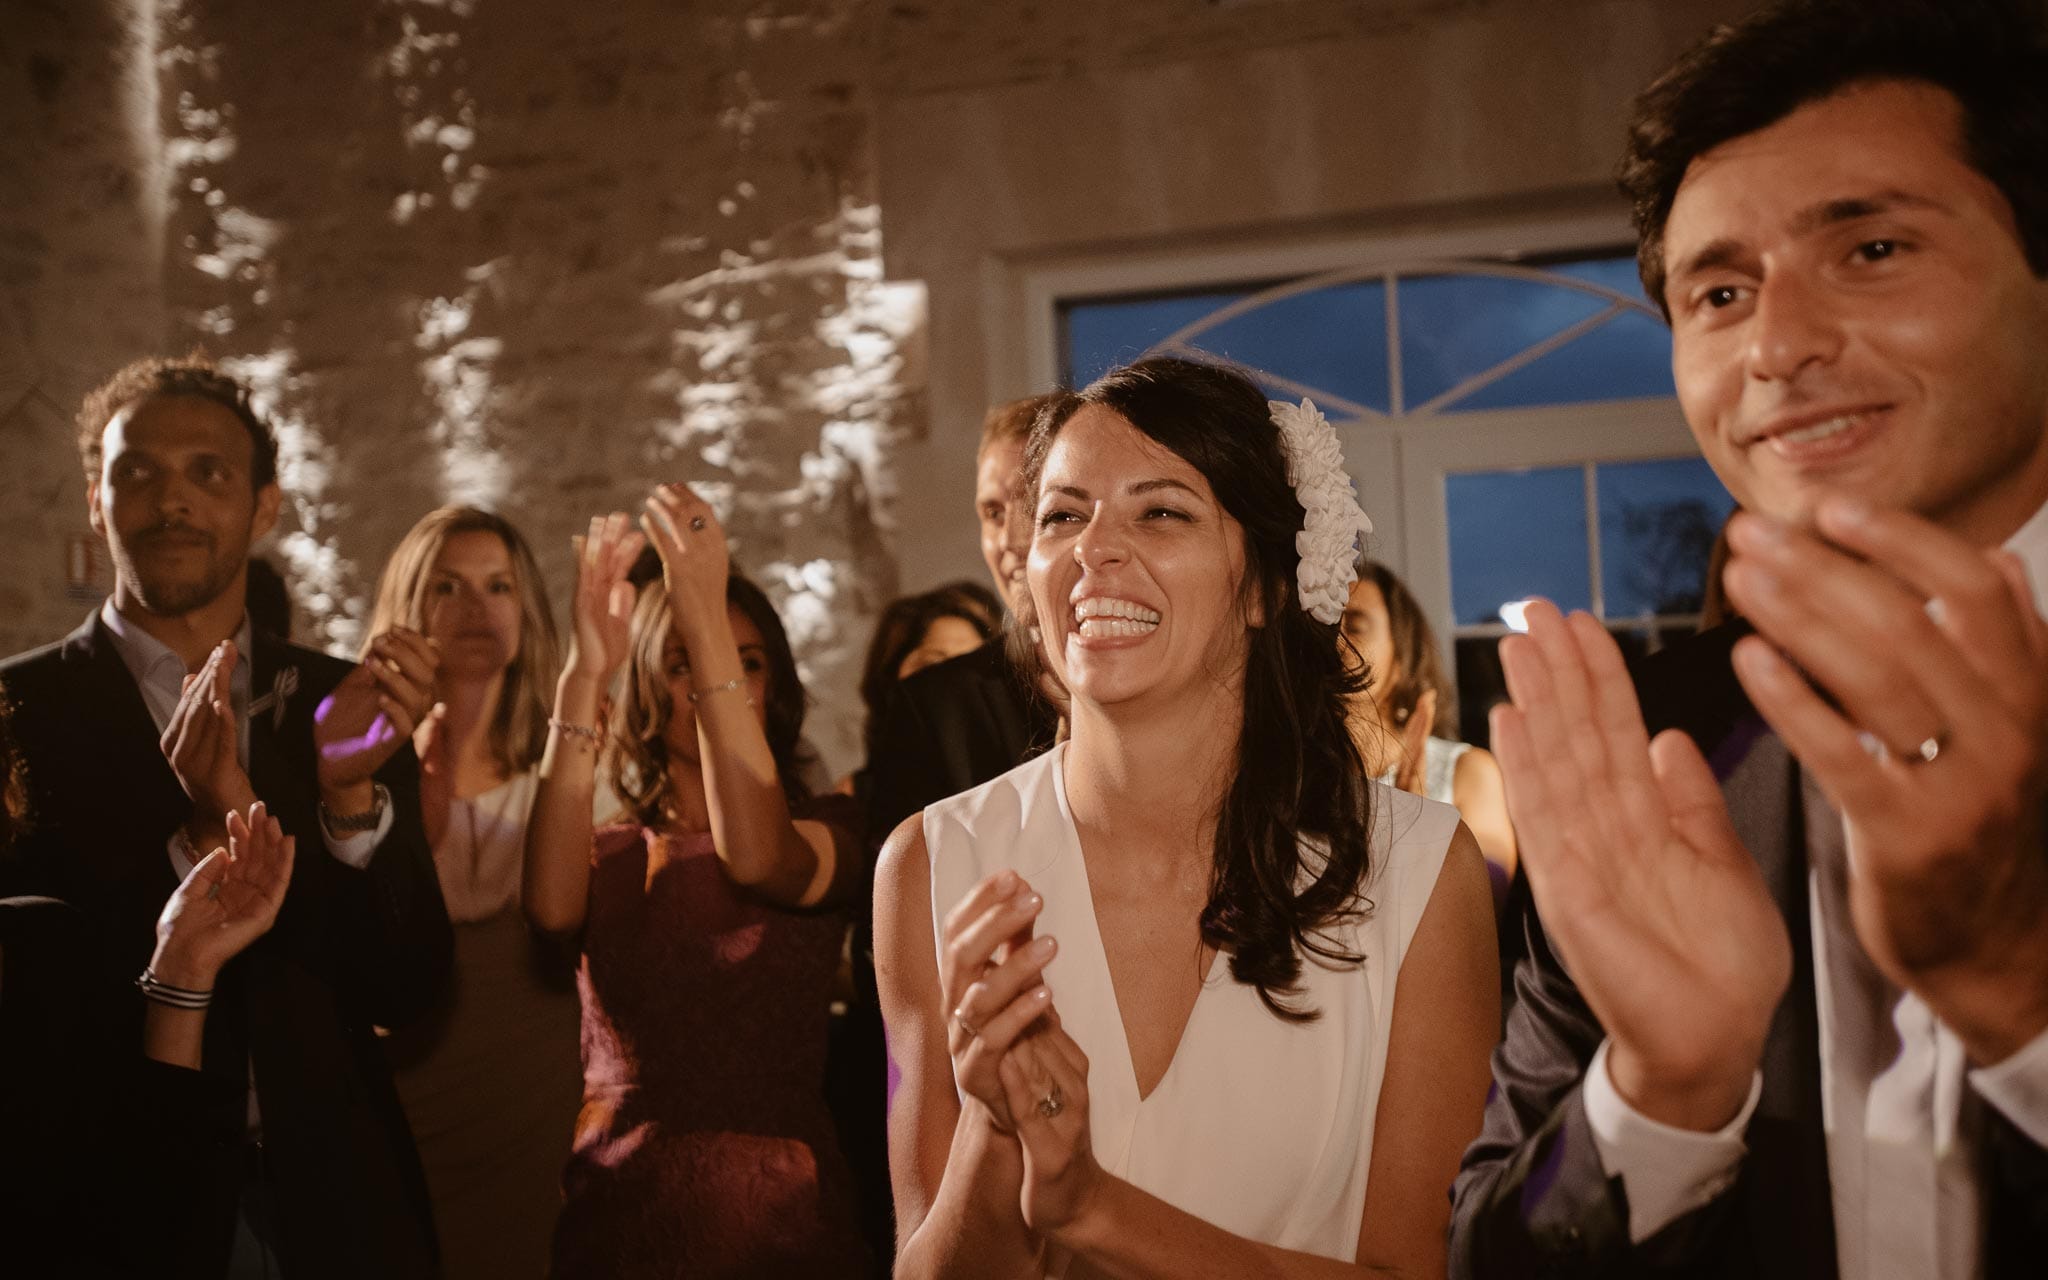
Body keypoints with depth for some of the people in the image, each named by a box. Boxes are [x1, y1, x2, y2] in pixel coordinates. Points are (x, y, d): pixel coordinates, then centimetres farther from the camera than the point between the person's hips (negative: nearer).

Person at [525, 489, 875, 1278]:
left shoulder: (824, 833, 1)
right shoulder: (608, 855, 6)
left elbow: (757, 857, -23)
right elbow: (551, 908, -18)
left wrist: (707, 618, -27)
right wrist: (583, 674, -25)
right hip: (617, 1216, 2)